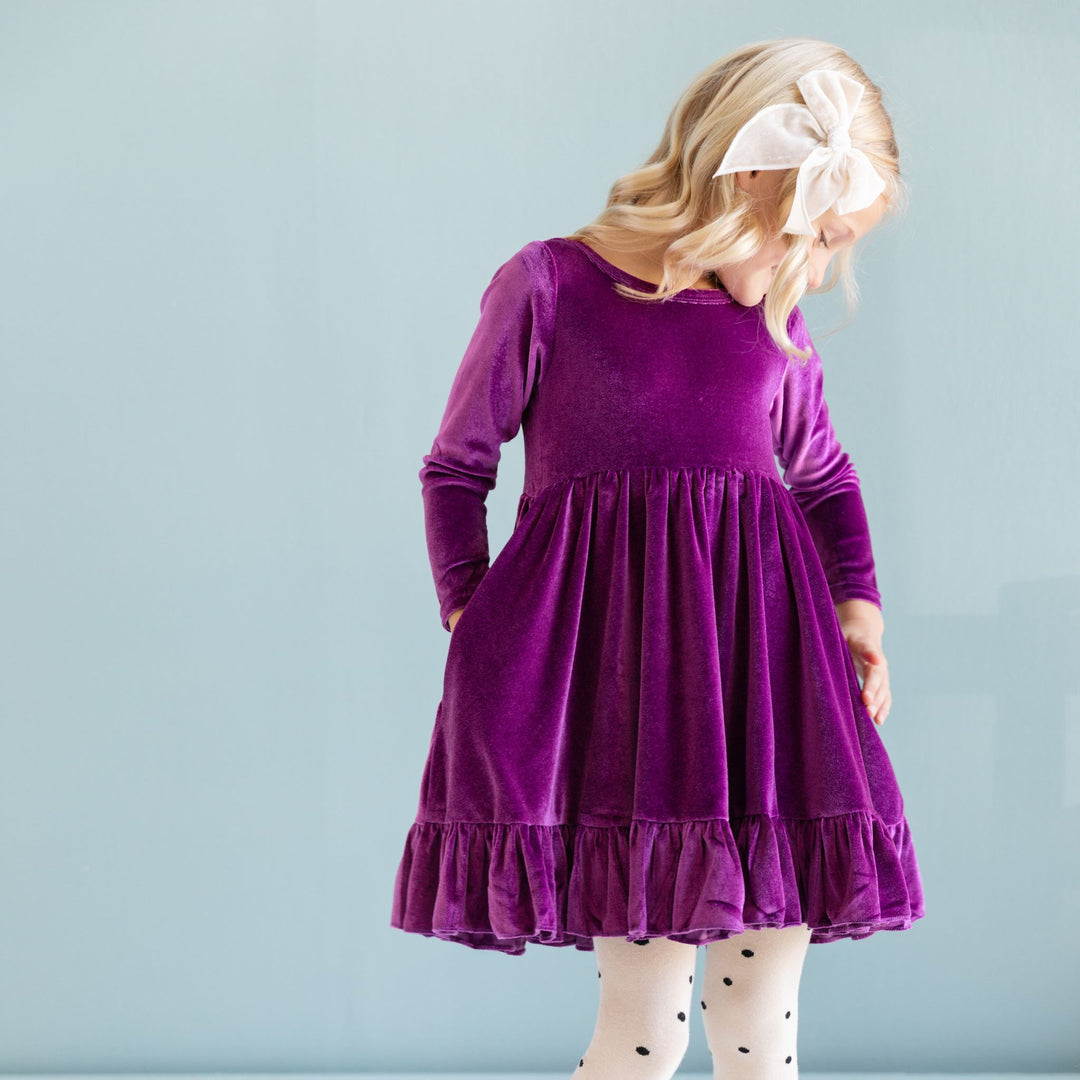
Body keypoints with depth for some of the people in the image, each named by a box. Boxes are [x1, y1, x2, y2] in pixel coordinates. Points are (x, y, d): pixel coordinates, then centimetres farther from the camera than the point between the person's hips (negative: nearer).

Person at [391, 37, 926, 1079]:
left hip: (758, 642, 4)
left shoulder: (774, 319, 13)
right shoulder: (547, 285, 0)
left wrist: (857, 599, 10)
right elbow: (456, 466, 7)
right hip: (610, 639, -4)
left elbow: (823, 472, 25)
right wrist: (468, 618, -1)